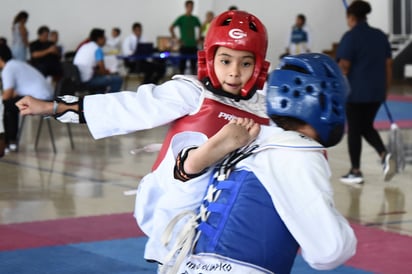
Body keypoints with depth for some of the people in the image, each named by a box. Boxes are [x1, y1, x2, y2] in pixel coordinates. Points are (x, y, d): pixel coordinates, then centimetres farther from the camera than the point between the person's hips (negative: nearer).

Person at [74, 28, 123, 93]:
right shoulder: (97, 49, -8)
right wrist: (107, 72, 9)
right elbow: (102, 69, -14)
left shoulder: (84, 46, 16)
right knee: (118, 79, -6)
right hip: (87, 80, -9)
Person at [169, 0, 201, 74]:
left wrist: (198, 38, 13)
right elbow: (171, 28, -6)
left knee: (193, 64, 4)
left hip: (193, 45, 4)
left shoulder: (195, 19, 9)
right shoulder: (181, 18, -3)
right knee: (182, 63, 0)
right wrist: (176, 39, -8)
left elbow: (200, 28, 24)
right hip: (184, 45, -4)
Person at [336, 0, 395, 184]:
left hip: (356, 92, -6)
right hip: (377, 92, 6)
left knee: (354, 130, 5)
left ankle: (355, 172, 11)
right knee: (367, 127, 20)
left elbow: (344, 67, -14)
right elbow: (388, 65, 9)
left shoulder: (351, 37, -10)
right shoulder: (380, 36, 8)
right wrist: (385, 90, 17)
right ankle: (384, 155, -3)